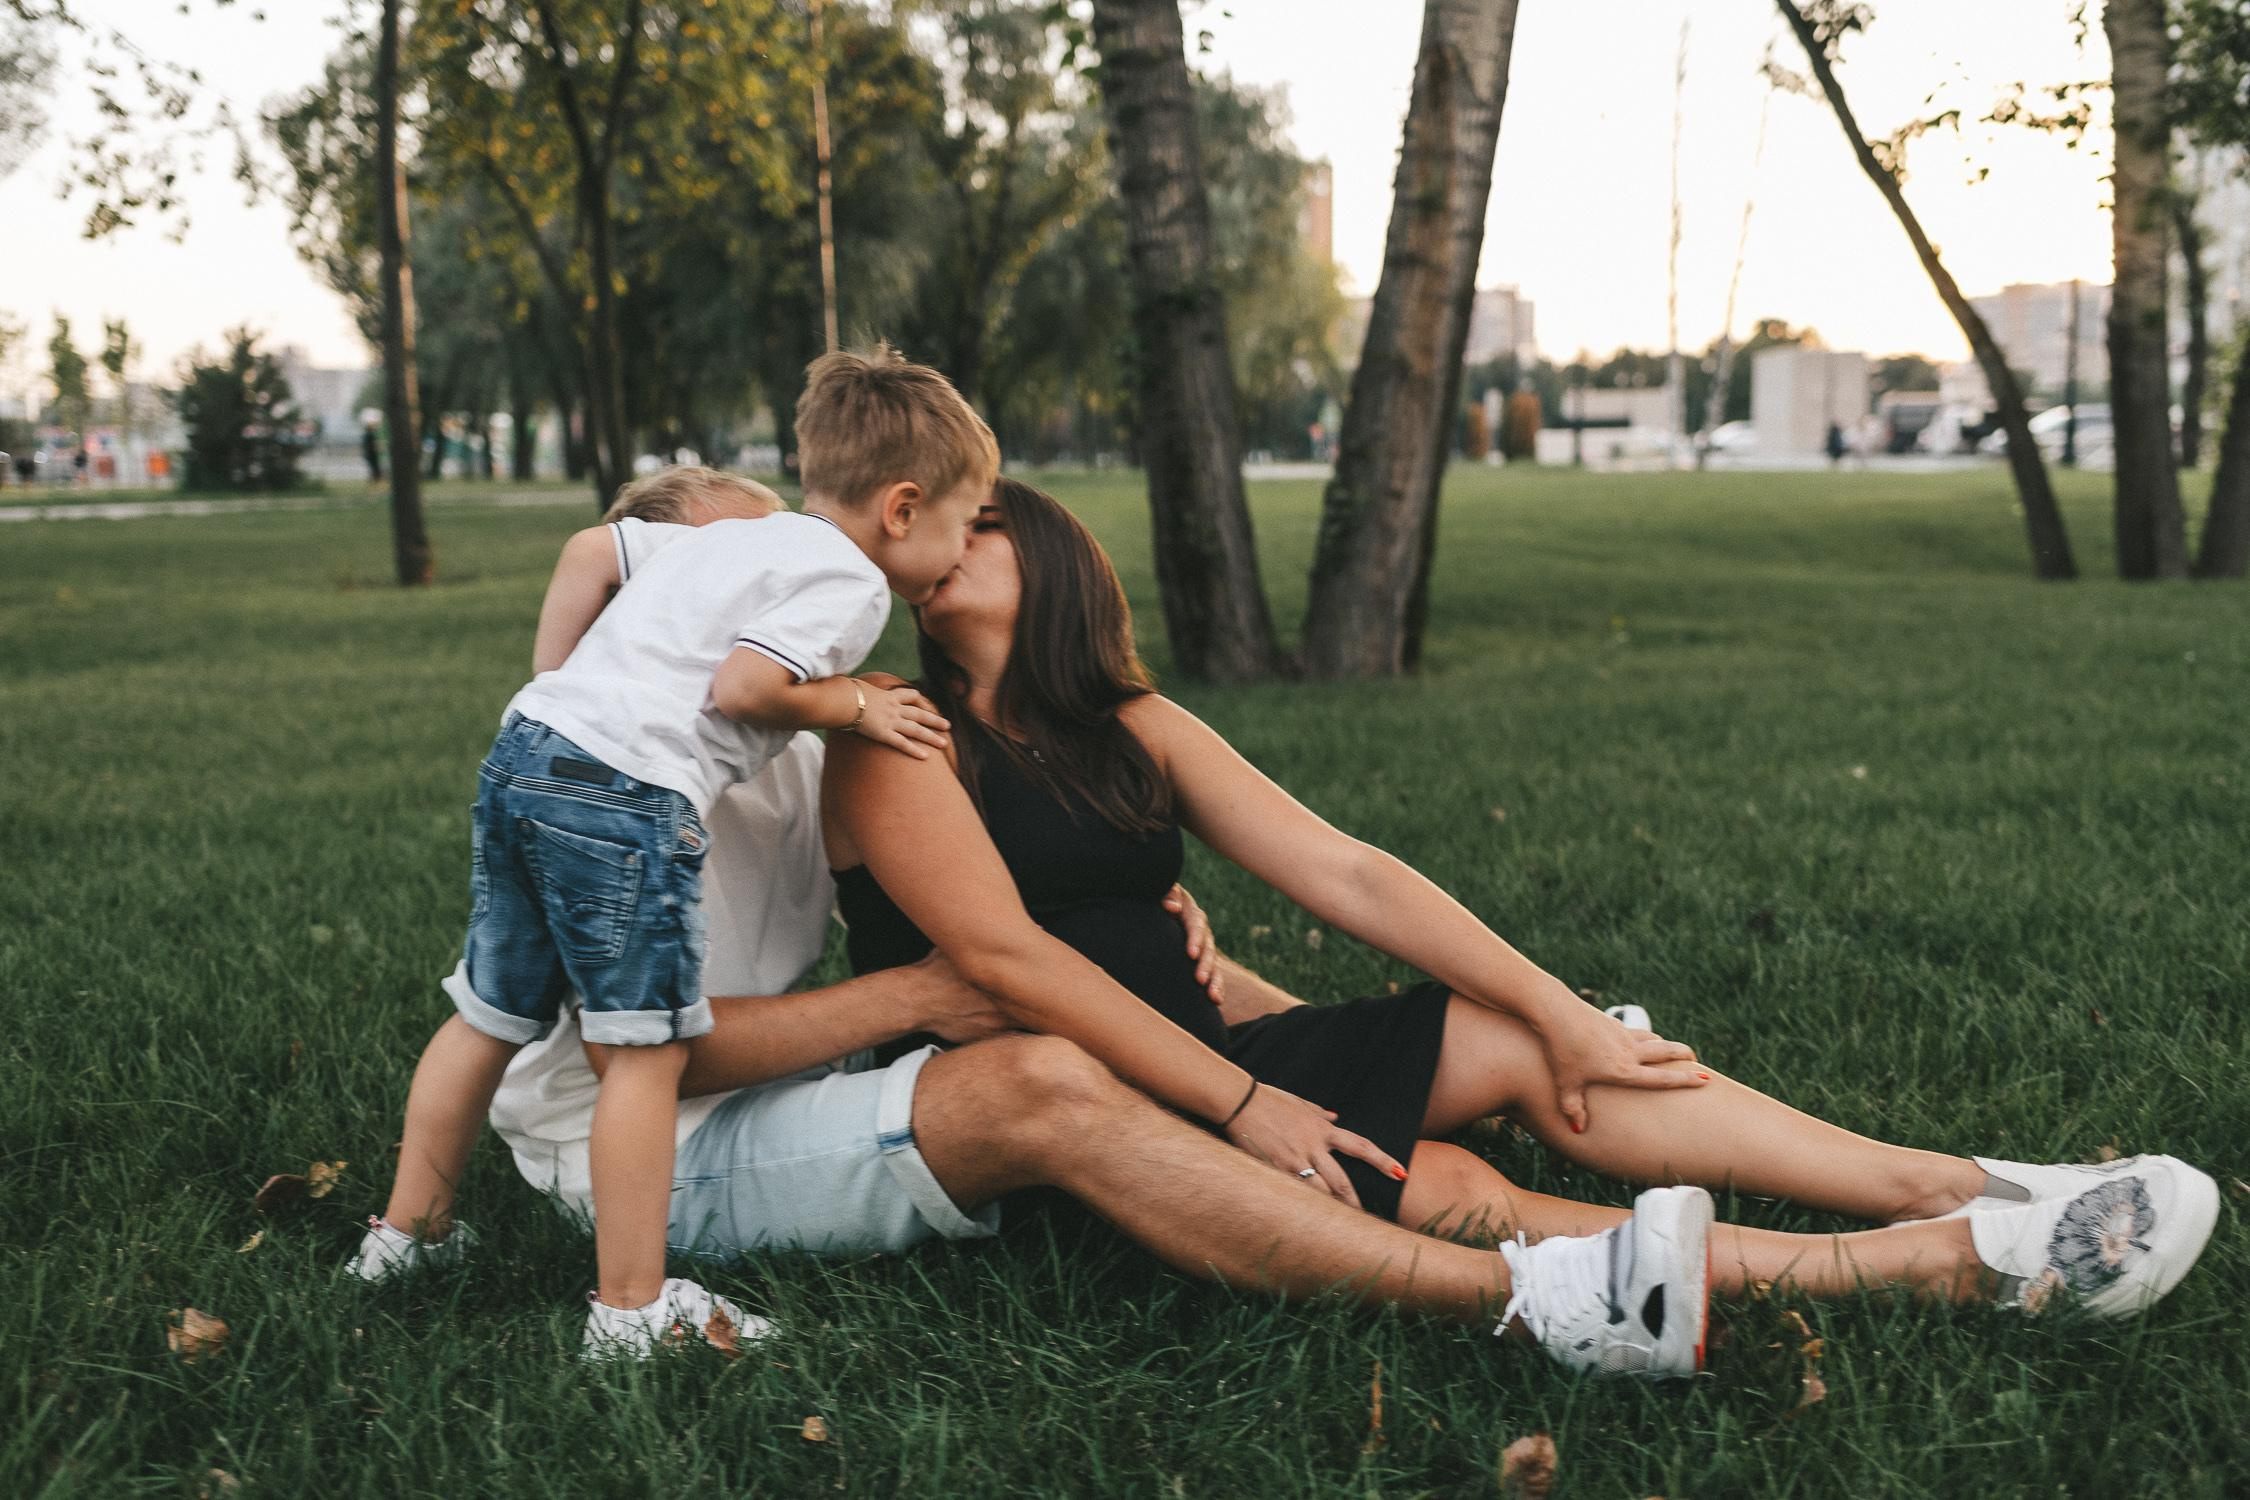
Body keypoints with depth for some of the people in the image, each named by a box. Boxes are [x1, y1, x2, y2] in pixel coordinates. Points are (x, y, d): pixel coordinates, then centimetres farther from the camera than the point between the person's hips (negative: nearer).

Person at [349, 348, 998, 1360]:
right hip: (627, 795, -9)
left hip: (523, 750, 9)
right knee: (648, 1045, -1)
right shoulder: (851, 579, -2)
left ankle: (407, 1231, 33)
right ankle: (631, 1309, 3)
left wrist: (565, 680, 39)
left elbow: (589, 547, 31)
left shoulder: (729, 536, 25)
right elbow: (743, 685, -14)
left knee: (491, 1016, 20)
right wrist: (855, 706, 1)